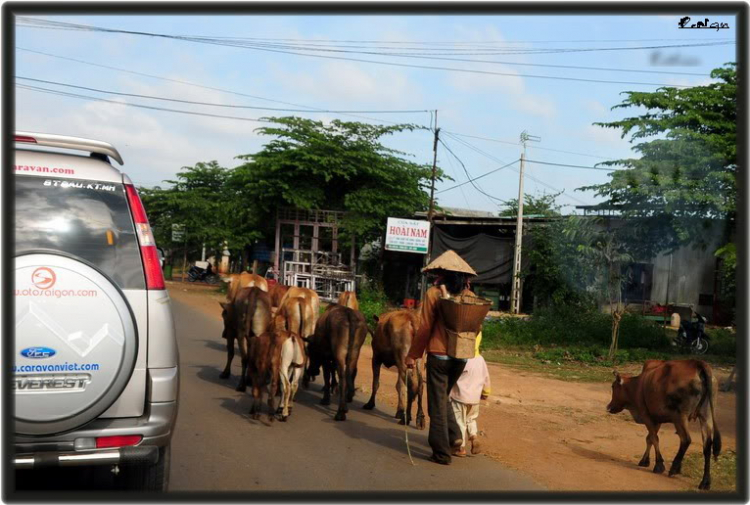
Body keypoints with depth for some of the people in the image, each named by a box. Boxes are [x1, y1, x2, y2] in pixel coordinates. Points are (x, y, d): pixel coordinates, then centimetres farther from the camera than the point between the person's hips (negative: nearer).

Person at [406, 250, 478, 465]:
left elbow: (425, 328, -8)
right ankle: (455, 435, 13)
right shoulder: (469, 296, 3)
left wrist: (412, 355, -1)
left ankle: (442, 452, 8)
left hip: (439, 355, -4)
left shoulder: (433, 293, -8)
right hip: (461, 357, 5)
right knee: (443, 397, 25)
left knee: (438, 403, 6)